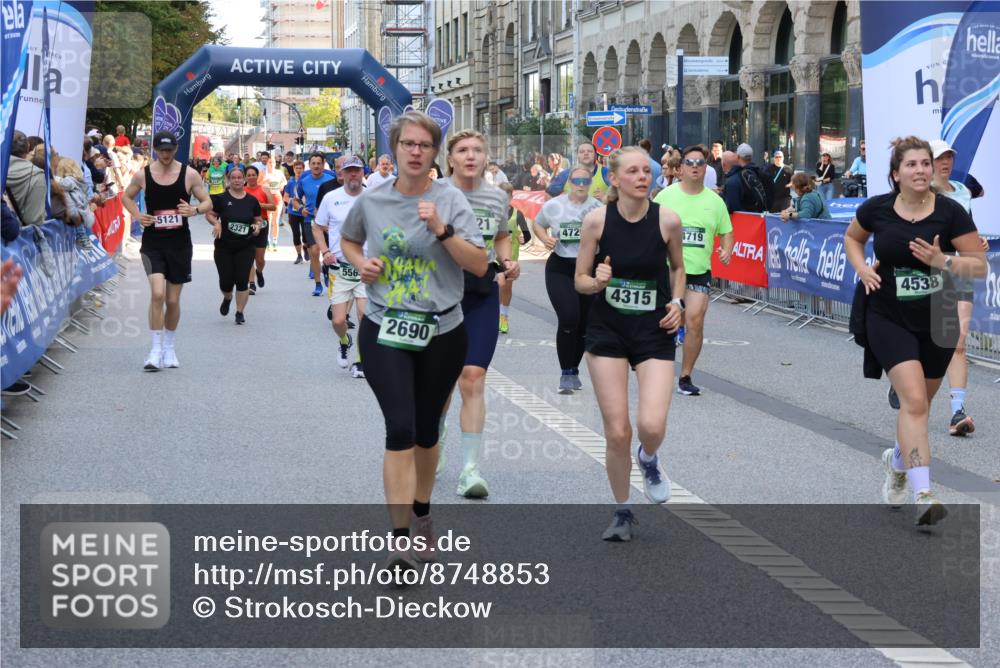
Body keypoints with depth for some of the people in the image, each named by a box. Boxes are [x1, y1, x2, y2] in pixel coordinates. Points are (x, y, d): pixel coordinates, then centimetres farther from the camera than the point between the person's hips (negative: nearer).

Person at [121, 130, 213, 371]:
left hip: (179, 243, 1)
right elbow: (126, 197, 15)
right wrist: (137, 215, -4)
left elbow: (208, 202, 3)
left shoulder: (189, 174, -3)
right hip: (152, 243, -1)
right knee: (157, 293, -18)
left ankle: (169, 348, 26)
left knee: (173, 300, 8)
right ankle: (156, 348, -10)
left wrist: (195, 210, -19)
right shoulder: (143, 175, -2)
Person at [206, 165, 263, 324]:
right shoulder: (221, 198, -3)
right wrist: (216, 223, -15)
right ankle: (227, 298, 36)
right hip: (224, 247, -1)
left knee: (242, 280, -5)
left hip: (246, 247, 1)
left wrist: (257, 226, -9)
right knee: (226, 281, 1)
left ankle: (240, 312, 10)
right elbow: (209, 214, 3)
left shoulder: (252, 200, 3)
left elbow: (259, 220, 12)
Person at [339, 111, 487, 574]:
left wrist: (443, 230, -24)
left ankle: (421, 513, 39)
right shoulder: (371, 201, 1)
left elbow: (480, 266, -12)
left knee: (426, 432, 15)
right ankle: (400, 540, -17)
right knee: (400, 428, -16)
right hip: (384, 331, -1)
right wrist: (361, 263, 0)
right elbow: (348, 240, 21)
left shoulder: (450, 201, -5)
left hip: (442, 333, 1)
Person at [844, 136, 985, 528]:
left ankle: (898, 459, 48)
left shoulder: (950, 212, -10)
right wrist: (861, 267, -3)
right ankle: (922, 496, -23)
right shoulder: (876, 209, -6)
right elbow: (852, 237, 16)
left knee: (920, 403, 17)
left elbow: (980, 266, -8)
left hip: (936, 321, 2)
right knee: (913, 398, -18)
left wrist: (942, 260, -24)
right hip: (888, 318, -2)